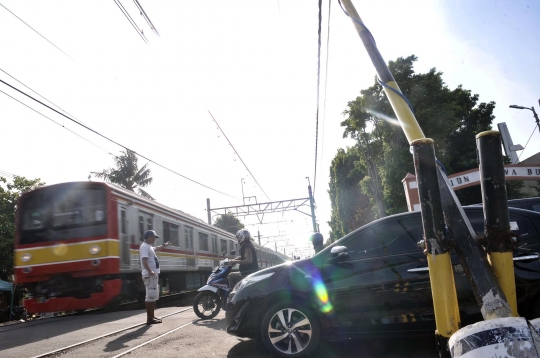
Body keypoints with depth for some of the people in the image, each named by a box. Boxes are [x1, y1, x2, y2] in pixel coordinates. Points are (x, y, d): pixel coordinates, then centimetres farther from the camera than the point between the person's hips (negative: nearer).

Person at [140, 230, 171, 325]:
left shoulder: (149, 247, 18)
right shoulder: (144, 247, -14)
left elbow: (156, 249, 43)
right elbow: (144, 261, -27)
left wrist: (164, 245, 54)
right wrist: (150, 271, -37)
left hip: (154, 274, 11)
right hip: (150, 275, -11)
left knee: (154, 296, 15)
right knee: (150, 296, -11)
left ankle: (152, 316, 23)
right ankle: (149, 319, -9)